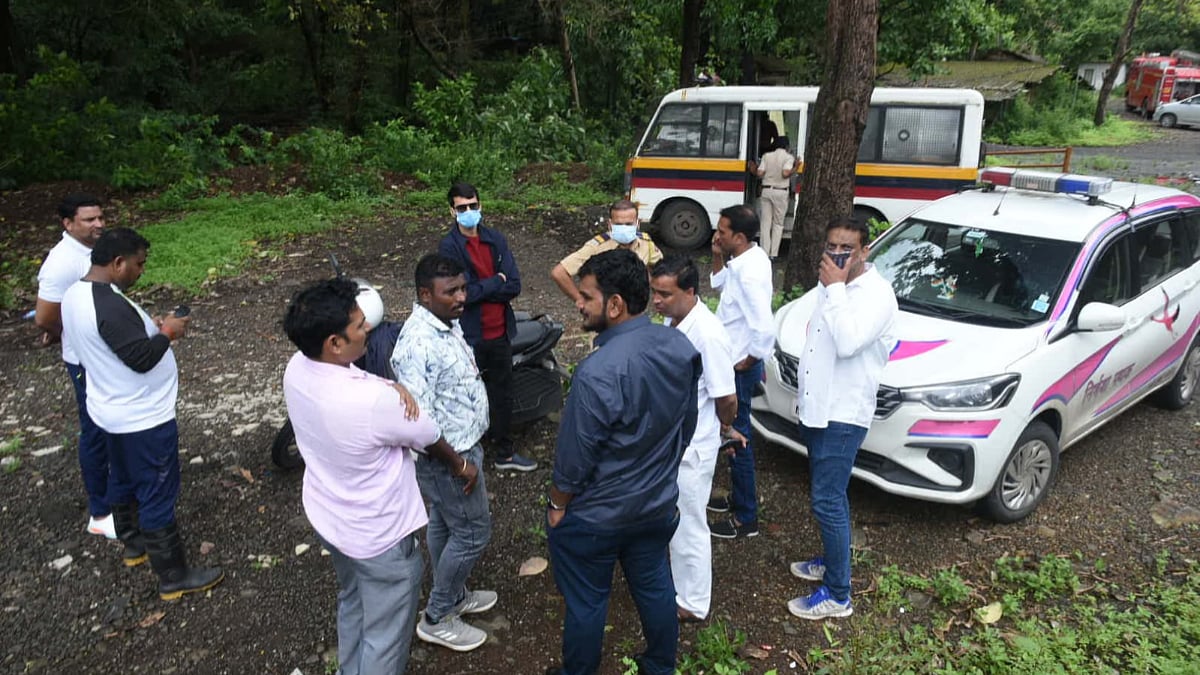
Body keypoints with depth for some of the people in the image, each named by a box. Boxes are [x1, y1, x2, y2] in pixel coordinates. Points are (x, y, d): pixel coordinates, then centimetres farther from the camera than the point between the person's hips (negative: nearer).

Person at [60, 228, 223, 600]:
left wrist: (150, 327, 7)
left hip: (114, 412, 10)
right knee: (158, 496, 1)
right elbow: (142, 358, -28)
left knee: (123, 480, 26)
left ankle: (134, 544, 47)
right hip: (143, 418, -10)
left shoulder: (75, 294, 2)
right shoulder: (110, 305, -30)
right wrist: (167, 333, -13)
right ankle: (174, 577, 13)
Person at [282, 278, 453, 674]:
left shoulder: (297, 369, -14)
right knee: (385, 637, 15)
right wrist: (460, 464, 6)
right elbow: (430, 440, -15)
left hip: (327, 519, 8)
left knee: (352, 602, 33)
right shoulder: (373, 401, -35)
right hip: (380, 536, -8)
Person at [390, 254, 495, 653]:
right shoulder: (419, 344, -31)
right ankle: (437, 619, 22)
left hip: (459, 445, 9)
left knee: (443, 523, 24)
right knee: (472, 532, 5)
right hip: (445, 456, -9)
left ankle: (453, 595, 43)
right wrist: (459, 463, -21)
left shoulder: (447, 322, 0)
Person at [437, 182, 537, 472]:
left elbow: (514, 286, -5)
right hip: (469, 336, -5)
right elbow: (462, 293, -21)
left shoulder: (496, 240, 4)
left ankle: (504, 453, 33)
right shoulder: (449, 246, -10)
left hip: (499, 333, 5)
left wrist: (479, 290, -12)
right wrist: (496, 282, -9)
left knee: (503, 394, 16)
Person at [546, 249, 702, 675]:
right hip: (658, 504, 7)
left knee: (586, 602, 15)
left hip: (595, 517, -6)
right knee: (654, 586, 25)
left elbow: (576, 453, -21)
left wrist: (557, 504, -4)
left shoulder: (598, 373, -32)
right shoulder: (681, 348, -9)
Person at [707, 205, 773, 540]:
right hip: (733, 362, 10)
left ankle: (745, 518, 17)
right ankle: (740, 497, 40)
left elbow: (765, 330, -32)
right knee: (734, 433, 22)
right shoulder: (749, 257, 2)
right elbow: (720, 285, 19)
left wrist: (746, 363, -18)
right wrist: (718, 257, 1)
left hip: (738, 369, -10)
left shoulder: (750, 274, -28)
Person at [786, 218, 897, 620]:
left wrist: (834, 288, -27)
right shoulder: (831, 285, 8)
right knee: (829, 494, 22)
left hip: (843, 415, -9)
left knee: (827, 502, -6)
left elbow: (847, 343, -32)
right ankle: (832, 561, 39)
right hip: (816, 407, 9)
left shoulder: (876, 293, -19)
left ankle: (837, 596, 6)